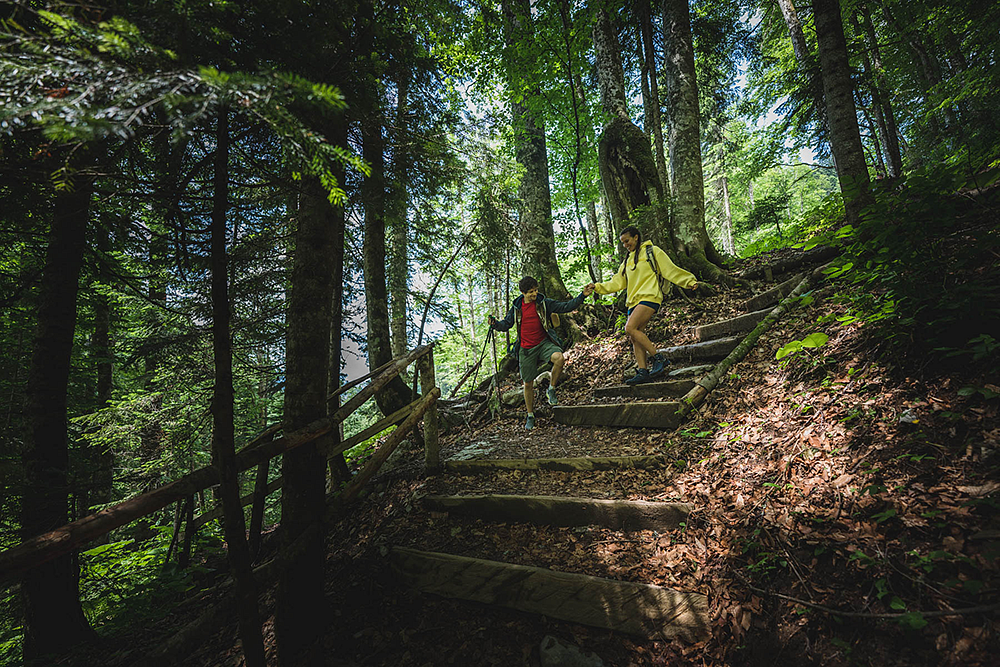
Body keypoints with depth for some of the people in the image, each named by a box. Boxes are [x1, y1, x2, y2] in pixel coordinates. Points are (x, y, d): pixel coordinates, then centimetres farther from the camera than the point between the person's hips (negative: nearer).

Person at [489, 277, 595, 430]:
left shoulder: (544, 303, -2)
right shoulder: (517, 308, 1)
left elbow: (566, 306, -3)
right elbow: (506, 324, 11)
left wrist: (582, 296, -13)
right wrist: (495, 324, -10)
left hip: (544, 343, -1)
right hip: (526, 349, 1)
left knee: (559, 358, -34)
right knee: (528, 384, 7)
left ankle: (551, 390, -8)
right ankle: (530, 416, 28)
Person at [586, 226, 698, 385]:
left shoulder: (652, 251, 6)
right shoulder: (628, 260, 25)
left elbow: (671, 270, 4)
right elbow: (617, 282, 22)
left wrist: (690, 281, 0)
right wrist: (598, 287, 13)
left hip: (649, 297, -7)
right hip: (634, 301, 7)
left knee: (630, 328, -23)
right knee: (636, 337, -2)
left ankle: (658, 358, -12)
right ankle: (642, 371, 0)